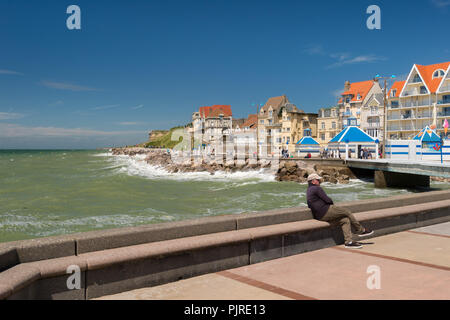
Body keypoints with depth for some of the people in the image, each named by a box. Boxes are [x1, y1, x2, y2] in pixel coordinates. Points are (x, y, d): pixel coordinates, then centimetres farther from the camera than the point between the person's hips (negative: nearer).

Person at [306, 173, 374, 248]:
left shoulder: (308, 191, 21)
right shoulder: (316, 188, -10)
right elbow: (327, 200, -13)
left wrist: (330, 204, 14)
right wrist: (332, 203, 9)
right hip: (326, 211, -10)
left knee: (345, 220, 8)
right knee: (347, 212, 4)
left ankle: (349, 241, -2)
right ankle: (361, 230, 17)